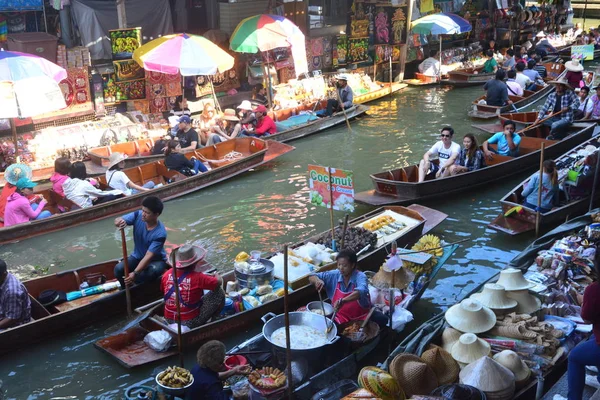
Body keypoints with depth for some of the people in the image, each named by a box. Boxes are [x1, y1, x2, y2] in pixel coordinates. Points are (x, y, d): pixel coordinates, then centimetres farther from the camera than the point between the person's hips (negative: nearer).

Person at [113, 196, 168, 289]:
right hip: (137, 256, 4)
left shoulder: (160, 233, -30)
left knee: (153, 271, -37)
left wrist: (135, 273, -40)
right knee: (118, 269, -21)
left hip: (156, 260, -4)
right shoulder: (138, 215, -17)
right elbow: (117, 221, -17)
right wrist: (120, 221, -43)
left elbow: (148, 257, -31)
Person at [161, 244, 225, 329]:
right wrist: (217, 276, 17)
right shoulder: (197, 277, -21)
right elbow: (219, 282, -7)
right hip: (190, 323, -6)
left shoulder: (167, 274, -7)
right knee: (219, 292, 1)